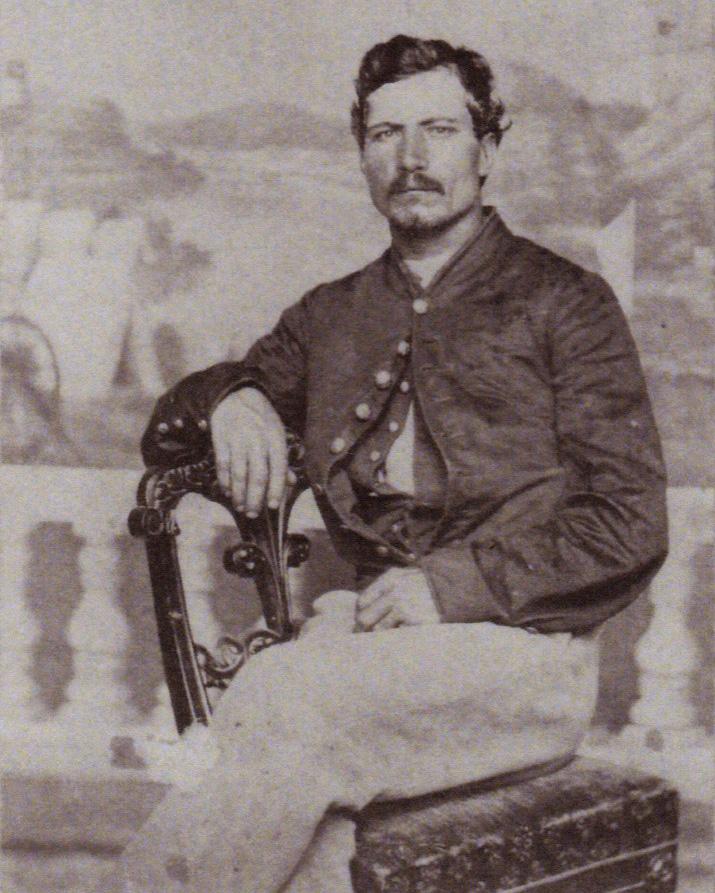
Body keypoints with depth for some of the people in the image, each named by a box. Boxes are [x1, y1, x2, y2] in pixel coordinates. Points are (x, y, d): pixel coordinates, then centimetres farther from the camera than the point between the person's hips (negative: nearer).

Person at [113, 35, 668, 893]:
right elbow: (165, 434, 23)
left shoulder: (561, 301, 6)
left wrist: (454, 584, -12)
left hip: (521, 641, -3)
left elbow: (629, 526, -1)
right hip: (374, 629, 3)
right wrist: (228, 398, -1)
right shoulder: (330, 316, 21)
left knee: (281, 694, -30)